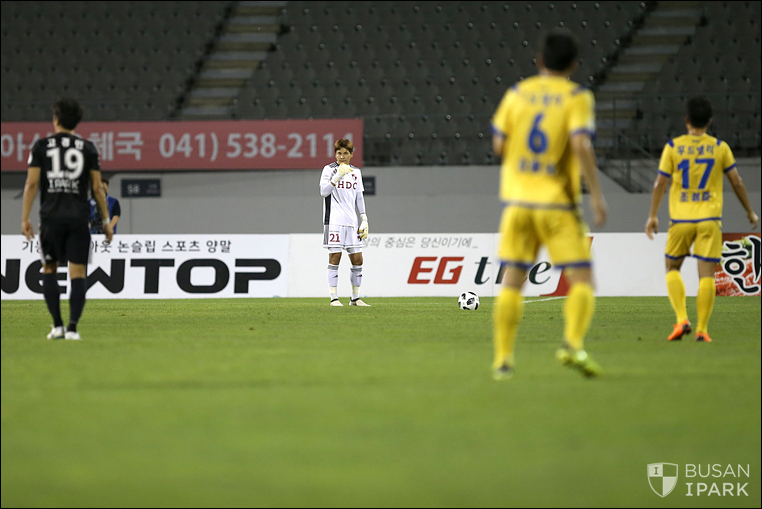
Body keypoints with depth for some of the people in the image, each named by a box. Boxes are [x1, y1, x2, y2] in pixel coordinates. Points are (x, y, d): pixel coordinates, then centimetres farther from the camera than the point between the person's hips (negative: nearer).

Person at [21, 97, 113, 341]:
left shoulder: (41, 146, 4)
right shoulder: (88, 148, 6)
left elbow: (31, 184, -1)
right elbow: (97, 188, 5)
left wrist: (25, 218, 2)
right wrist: (106, 220, 12)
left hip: (51, 217, 0)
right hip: (79, 216, 0)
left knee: (49, 270, 13)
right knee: (77, 273, 0)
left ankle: (57, 325, 3)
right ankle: (72, 328, -11)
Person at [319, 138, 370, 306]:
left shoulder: (356, 172, 15)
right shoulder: (329, 169, -1)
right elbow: (323, 191, -13)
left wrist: (364, 219, 14)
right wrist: (338, 176, -24)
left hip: (351, 222, 5)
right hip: (334, 221, -5)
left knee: (357, 259, 4)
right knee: (334, 258, -7)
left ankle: (355, 298, 13)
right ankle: (334, 298, -4)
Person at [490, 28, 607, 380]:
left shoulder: (517, 94, 5)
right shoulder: (577, 97, -5)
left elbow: (499, 145, 4)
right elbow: (581, 145, -18)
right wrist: (596, 194, -15)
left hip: (517, 199, 3)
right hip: (558, 203, -3)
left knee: (512, 281, 8)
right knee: (581, 279, -1)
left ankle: (503, 358, 4)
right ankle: (573, 343, -23)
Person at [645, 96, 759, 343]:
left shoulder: (673, 146, 1)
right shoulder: (720, 147, 3)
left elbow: (660, 183, -2)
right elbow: (737, 182, 6)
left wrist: (652, 216, 4)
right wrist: (750, 212, 18)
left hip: (680, 219, 0)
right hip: (709, 219, 0)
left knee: (672, 268, 15)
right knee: (706, 274, 0)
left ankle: (682, 319, -1)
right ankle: (702, 329, -4)